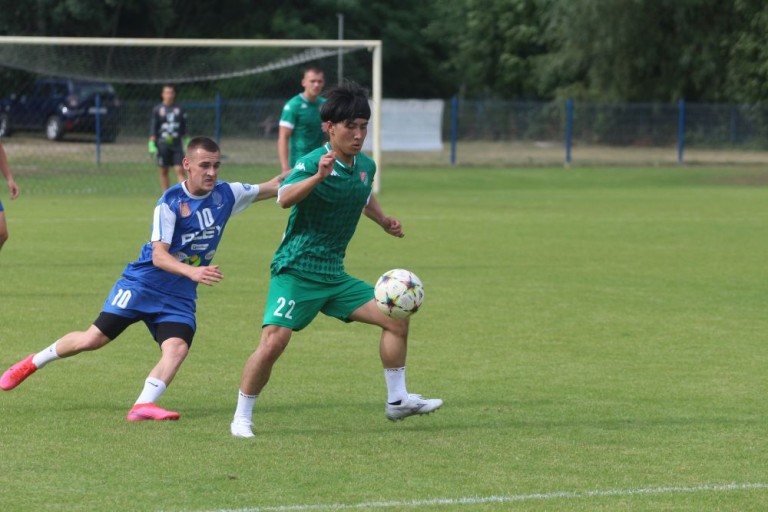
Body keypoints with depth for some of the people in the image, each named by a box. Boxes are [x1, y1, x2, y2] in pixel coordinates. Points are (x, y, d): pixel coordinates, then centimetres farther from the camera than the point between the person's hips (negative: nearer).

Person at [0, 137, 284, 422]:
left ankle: (143, 406, -31)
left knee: (177, 348, -23)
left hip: (180, 296, 4)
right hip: (143, 283, -4)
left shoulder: (226, 194, -1)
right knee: (93, 339, -5)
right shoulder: (171, 202, -16)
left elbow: (271, 188, 11)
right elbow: (158, 256, -23)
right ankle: (32, 363, 18)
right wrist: (192, 271, -40)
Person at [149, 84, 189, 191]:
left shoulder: (179, 110, 8)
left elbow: (184, 129, 13)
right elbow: (153, 129, 0)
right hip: (162, 145, -1)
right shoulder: (157, 109, 2)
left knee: (180, 170, -9)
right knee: (164, 172, 4)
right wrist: (152, 145, -7)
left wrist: (187, 144, 10)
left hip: (177, 145, 1)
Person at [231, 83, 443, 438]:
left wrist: (384, 221, 15)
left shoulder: (365, 166, 7)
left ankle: (397, 401, 17)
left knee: (397, 318, 3)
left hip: (334, 276, 7)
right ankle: (241, 418, -6)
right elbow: (285, 198, -37)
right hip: (296, 271, -7)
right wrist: (318, 176, -53)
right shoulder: (312, 163, -16)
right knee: (274, 341, -21)